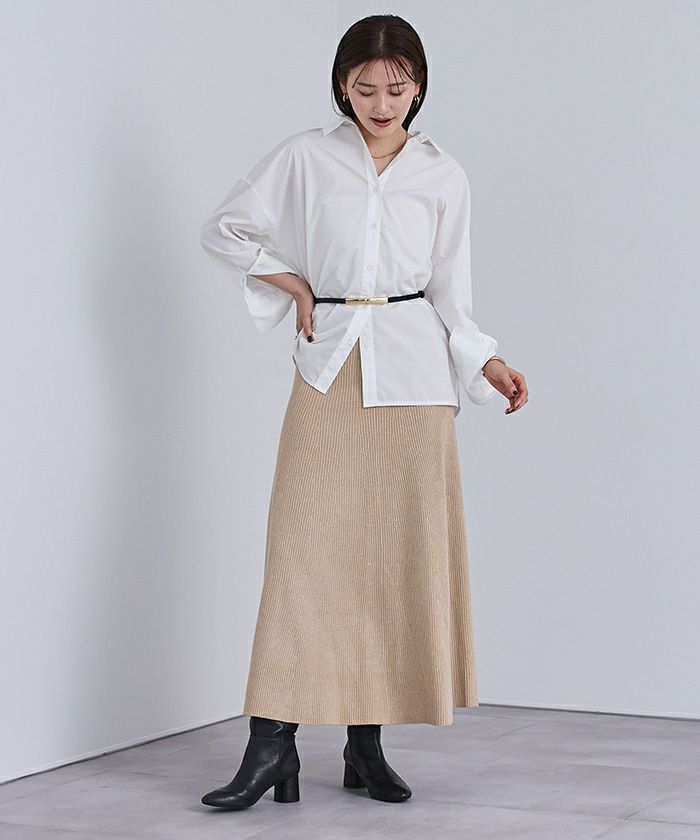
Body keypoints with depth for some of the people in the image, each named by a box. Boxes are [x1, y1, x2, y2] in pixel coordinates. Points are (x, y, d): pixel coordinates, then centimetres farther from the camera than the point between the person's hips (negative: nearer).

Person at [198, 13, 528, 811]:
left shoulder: (443, 176, 7)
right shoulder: (305, 158, 5)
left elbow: (448, 294, 8)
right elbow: (224, 228, 11)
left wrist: (487, 366, -4)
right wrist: (291, 283, 3)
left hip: (413, 376, 1)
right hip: (328, 373, -1)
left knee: (401, 555, 0)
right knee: (306, 548, -6)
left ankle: (367, 744, 9)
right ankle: (271, 747, -4)